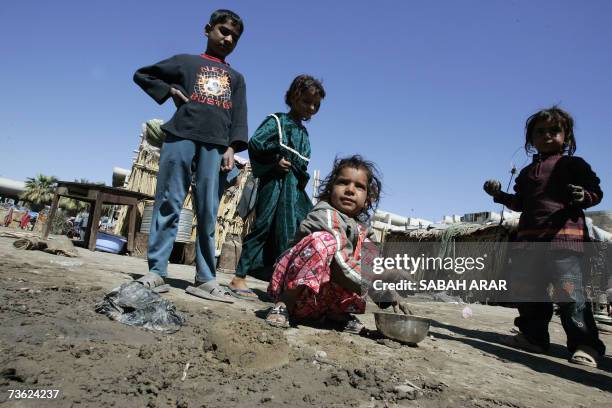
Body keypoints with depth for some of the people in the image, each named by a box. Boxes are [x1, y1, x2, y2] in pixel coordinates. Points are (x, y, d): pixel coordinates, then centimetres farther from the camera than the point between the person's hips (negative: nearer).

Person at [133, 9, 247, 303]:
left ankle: (205, 279, -3)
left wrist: (232, 147, -5)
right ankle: (156, 271, -1)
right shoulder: (186, 61, 19)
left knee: (208, 213, -4)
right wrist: (170, 91, 6)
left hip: (215, 145, 1)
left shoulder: (236, 78, 24)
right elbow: (141, 75, 24)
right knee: (168, 204, -4)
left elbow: (239, 117, 12)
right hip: (181, 136, -1)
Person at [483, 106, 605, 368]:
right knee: (528, 289, 9)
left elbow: (596, 192, 2)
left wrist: (584, 196, -19)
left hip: (565, 233, -6)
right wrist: (501, 195, 13)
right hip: (529, 237, 7)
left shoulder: (574, 164, 6)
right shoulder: (527, 172, 22)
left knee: (570, 291, -12)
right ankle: (534, 336, 21)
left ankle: (585, 345, -2)